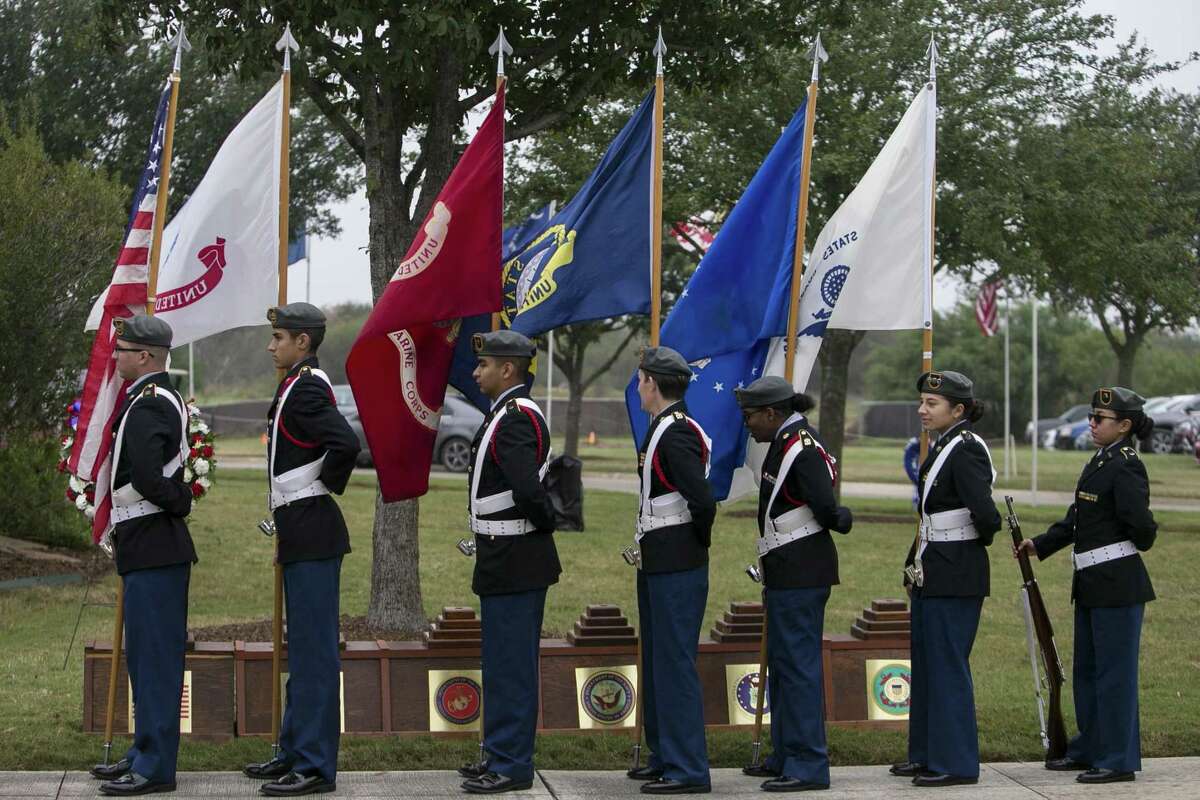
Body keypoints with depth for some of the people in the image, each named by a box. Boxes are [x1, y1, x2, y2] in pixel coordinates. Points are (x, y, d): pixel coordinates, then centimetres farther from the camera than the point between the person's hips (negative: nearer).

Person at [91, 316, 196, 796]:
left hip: (154, 549, -11)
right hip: (153, 545, 11)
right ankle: (146, 753, 25)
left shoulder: (148, 406, -17)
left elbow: (147, 477, -28)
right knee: (146, 653, 16)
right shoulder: (162, 399, 16)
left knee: (154, 654, -6)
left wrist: (179, 501, -12)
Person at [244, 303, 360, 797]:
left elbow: (345, 443, -30)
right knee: (302, 649, 16)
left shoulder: (306, 388, -16)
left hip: (313, 536, -11)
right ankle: (296, 751, 25)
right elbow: (334, 443, 28)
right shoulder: (300, 385, 16)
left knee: (314, 650, -6)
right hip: (301, 534, 11)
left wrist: (326, 485, -14)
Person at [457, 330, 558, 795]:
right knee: (505, 664, 17)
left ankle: (511, 767, 1)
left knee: (509, 665, -5)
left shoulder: (516, 417, -18)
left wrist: (544, 523, -13)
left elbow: (527, 487, -29)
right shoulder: (510, 413, 15)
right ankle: (503, 756, 25)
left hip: (514, 564, -11)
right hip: (506, 561, 11)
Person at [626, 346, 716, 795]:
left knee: (675, 662, -7)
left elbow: (703, 500, -24)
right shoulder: (660, 429, 14)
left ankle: (688, 770, -3)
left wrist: (699, 541, -9)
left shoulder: (677, 433, -18)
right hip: (656, 564, 11)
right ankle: (665, 756, 26)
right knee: (657, 661, 17)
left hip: (678, 568, -11)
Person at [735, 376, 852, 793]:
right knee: (781, 663, 17)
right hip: (786, 572, 11)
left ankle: (808, 765, -5)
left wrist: (841, 520, -5)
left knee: (798, 664, -8)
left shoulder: (802, 450, -18)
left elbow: (826, 507, -24)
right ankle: (786, 756, 27)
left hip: (801, 572, -11)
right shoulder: (785, 442, 13)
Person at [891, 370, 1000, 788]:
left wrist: (980, 540, -7)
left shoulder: (967, 450, -16)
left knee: (949, 666, -4)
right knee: (925, 663, 15)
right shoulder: (940, 447, 13)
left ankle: (956, 761, 3)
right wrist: (915, 566, 13)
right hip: (931, 573, 10)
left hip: (956, 576, -10)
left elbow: (984, 512, -27)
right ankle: (926, 753, 25)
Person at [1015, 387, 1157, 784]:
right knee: (1086, 669, 17)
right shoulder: (1100, 462, 14)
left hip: (1118, 585, -10)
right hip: (1092, 585, 10)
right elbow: (1076, 519, 18)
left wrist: (1140, 545, -3)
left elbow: (1141, 525, -23)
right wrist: (1039, 544, 11)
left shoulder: (1126, 468, -16)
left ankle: (1118, 759, 5)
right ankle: (1090, 748, 28)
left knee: (1114, 672, -3)